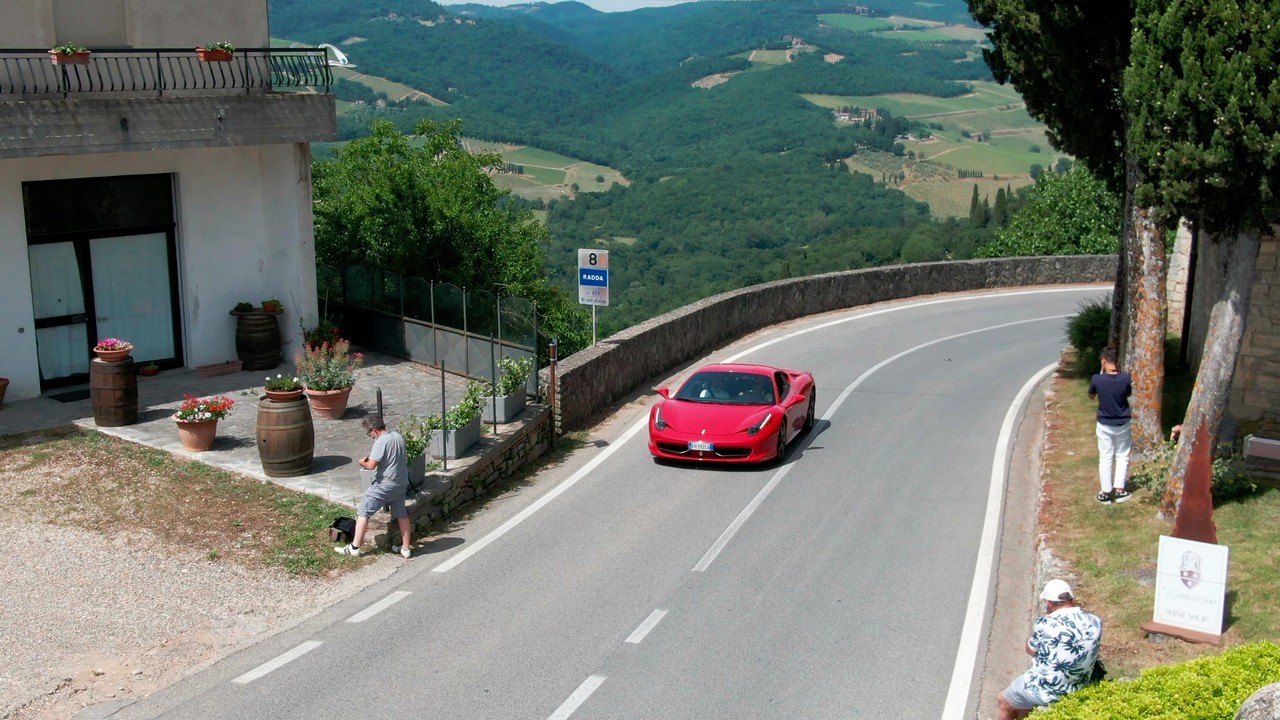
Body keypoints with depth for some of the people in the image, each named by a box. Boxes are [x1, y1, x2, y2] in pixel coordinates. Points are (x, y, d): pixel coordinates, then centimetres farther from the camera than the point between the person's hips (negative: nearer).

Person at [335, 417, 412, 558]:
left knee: (363, 511, 1)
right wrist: (371, 457, 14)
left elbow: (371, 465, -22)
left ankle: (354, 547, 2)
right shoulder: (398, 436, 6)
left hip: (385, 484, -8)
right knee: (402, 515, 15)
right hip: (401, 483, 8)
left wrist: (362, 462, -1)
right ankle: (405, 548, 20)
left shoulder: (381, 441, -20)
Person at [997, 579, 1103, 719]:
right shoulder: (1095, 622, -8)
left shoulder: (1045, 624, -23)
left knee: (1003, 700, 24)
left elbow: (1030, 650, -3)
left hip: (1045, 692, -6)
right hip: (1077, 690, 6)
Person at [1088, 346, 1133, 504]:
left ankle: (1105, 493, 13)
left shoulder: (1097, 379, -18)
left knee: (1105, 458, 9)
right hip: (1123, 424, 1)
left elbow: (1091, 396, 3)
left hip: (1104, 425, -1)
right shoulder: (1125, 378, -16)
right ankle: (1119, 490, 17)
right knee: (1122, 457, 16)